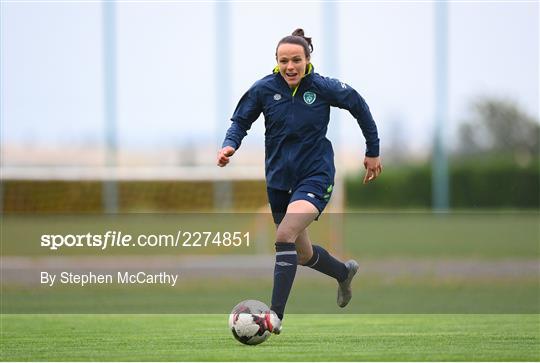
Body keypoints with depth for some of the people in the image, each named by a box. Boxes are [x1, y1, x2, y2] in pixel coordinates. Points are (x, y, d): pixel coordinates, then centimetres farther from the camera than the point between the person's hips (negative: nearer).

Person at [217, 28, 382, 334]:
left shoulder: (323, 88, -11)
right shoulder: (264, 89, -7)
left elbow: (359, 106, 5)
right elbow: (241, 121, 3)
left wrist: (373, 152, 11)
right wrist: (230, 145, -19)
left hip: (315, 175, -5)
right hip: (279, 179, 5)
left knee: (285, 235, -28)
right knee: (303, 254, 17)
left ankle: (276, 316, -29)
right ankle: (344, 272, 51)